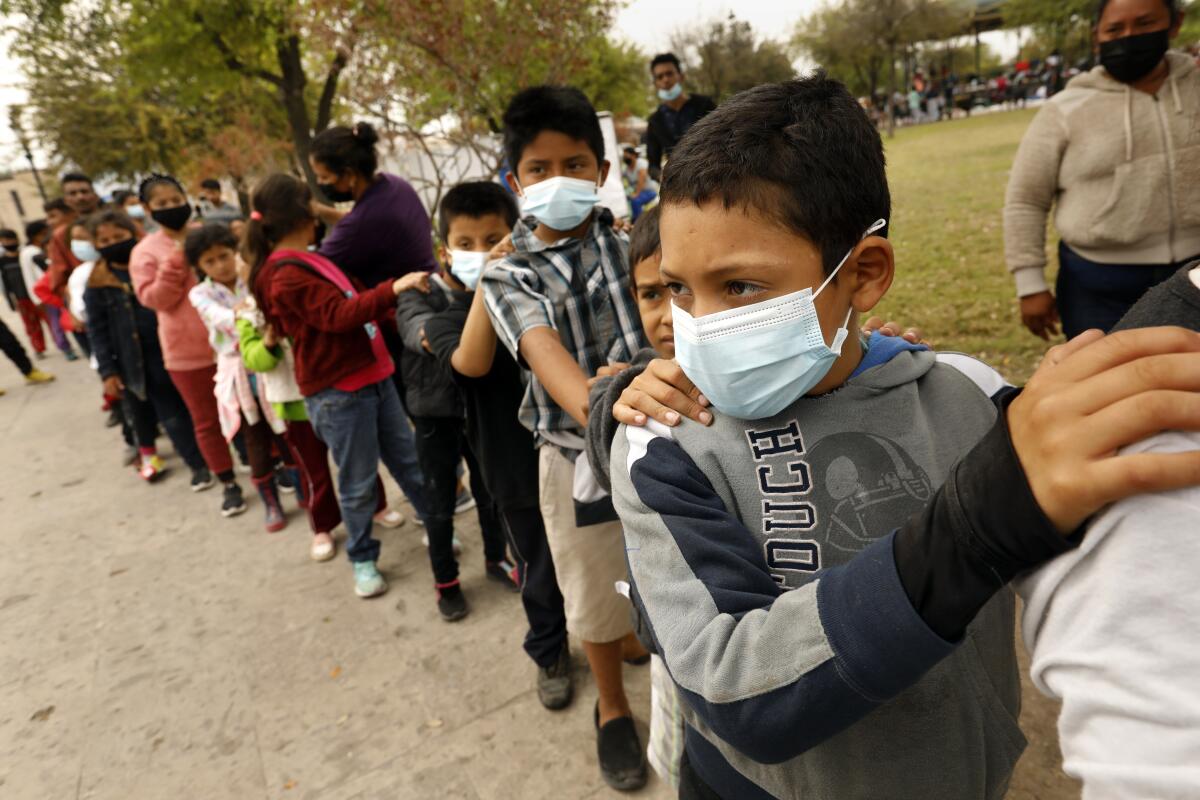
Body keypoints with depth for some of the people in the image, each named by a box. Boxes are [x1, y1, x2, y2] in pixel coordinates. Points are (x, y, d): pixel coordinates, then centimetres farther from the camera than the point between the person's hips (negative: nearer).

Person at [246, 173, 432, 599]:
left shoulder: (312, 261, 14)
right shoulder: (287, 277, -14)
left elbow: (357, 303, 18)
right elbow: (338, 315, -25)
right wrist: (392, 289, -30)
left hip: (373, 374, 8)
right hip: (338, 392, -8)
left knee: (408, 459, 15)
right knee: (358, 482, 5)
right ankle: (362, 560, 23)